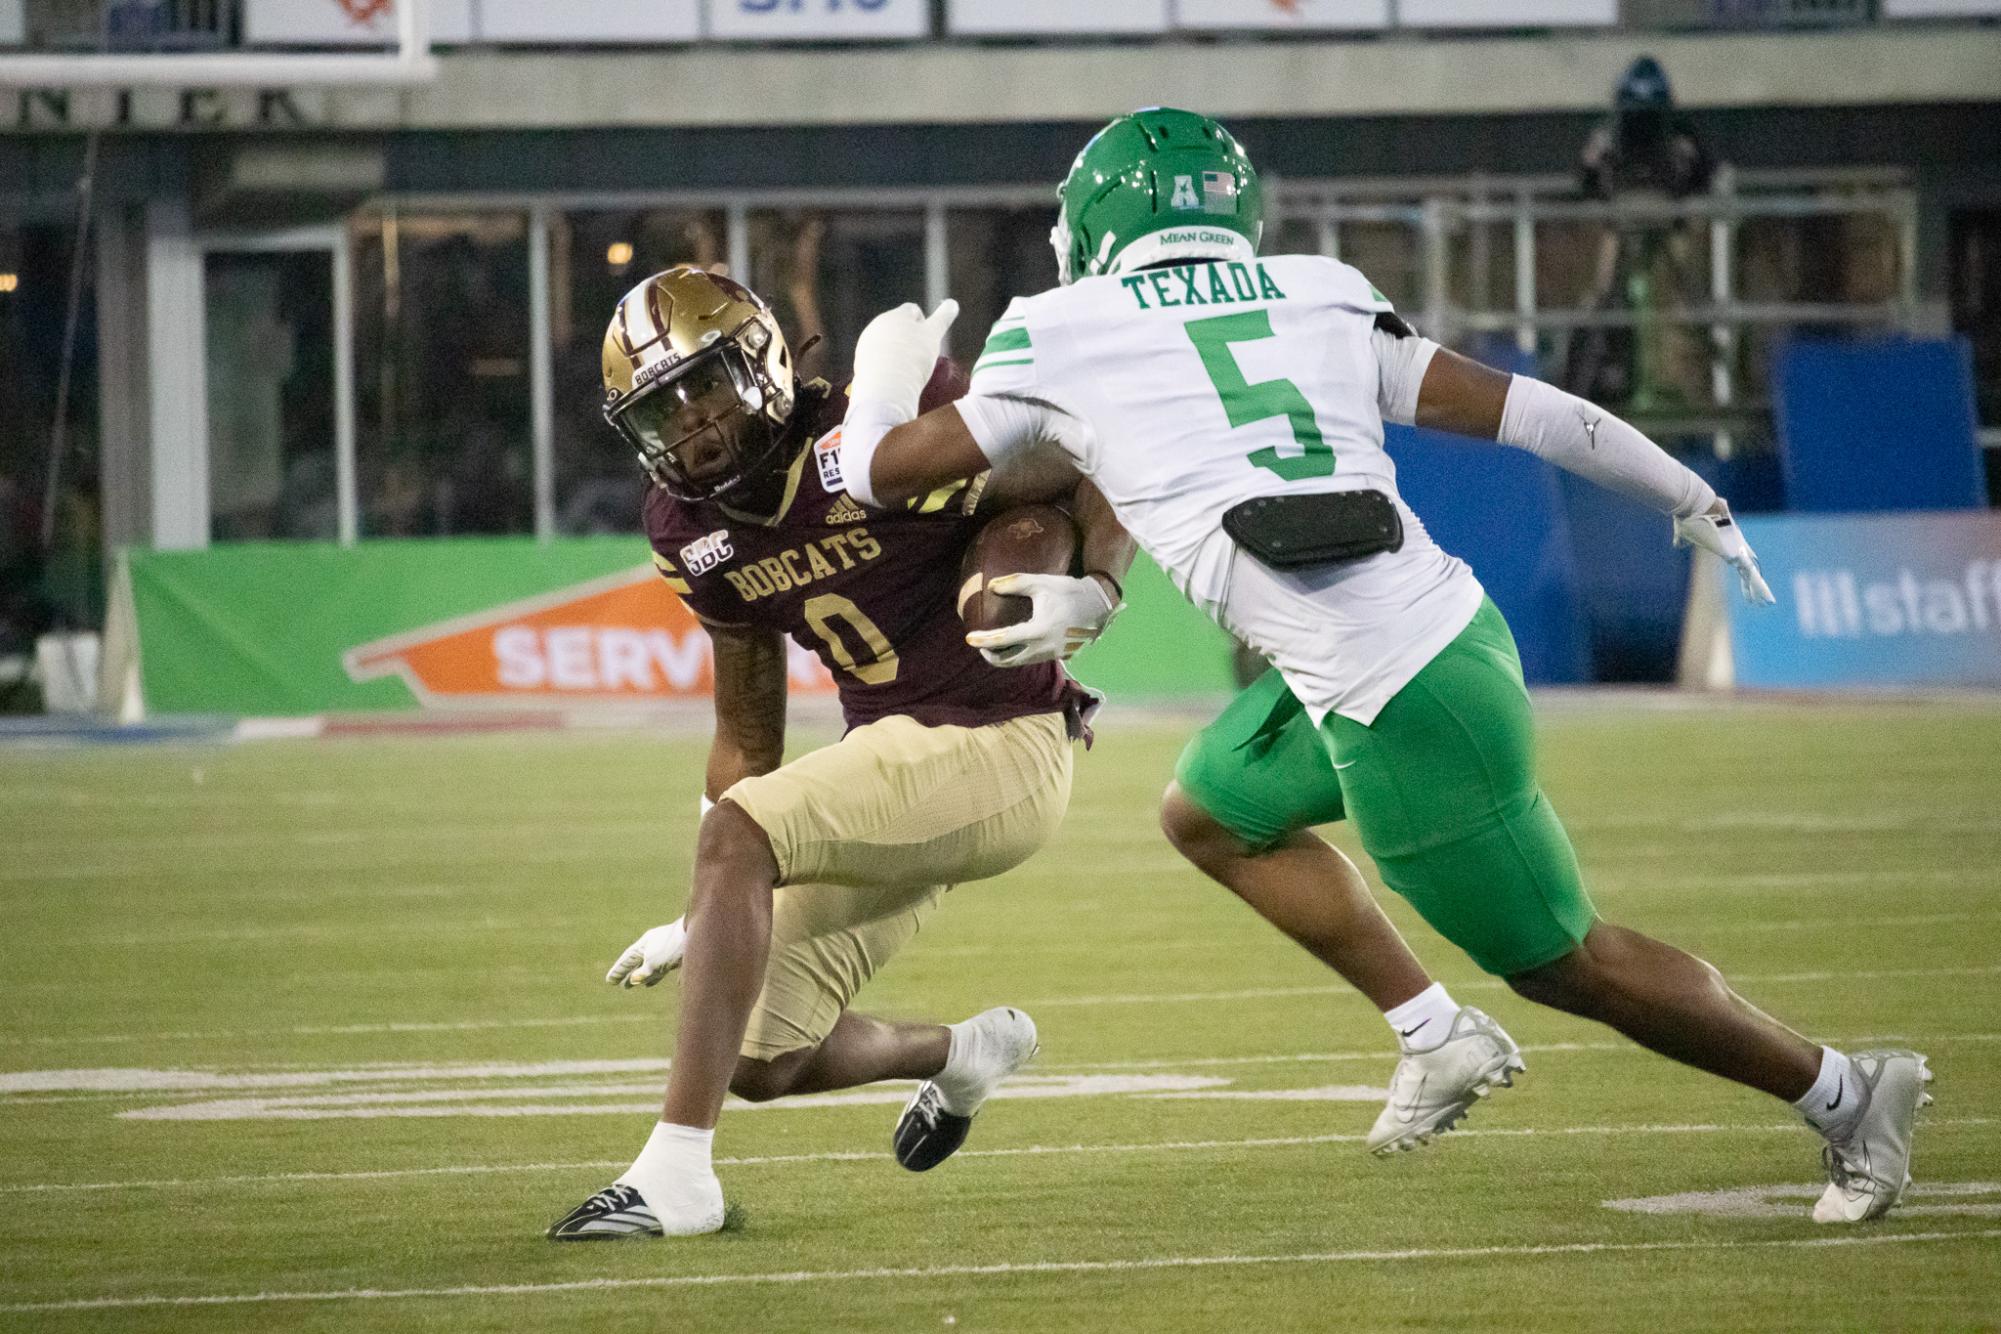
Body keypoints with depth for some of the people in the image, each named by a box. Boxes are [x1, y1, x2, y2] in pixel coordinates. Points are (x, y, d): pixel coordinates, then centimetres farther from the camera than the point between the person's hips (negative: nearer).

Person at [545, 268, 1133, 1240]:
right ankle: (971, 1053, 40)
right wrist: (706, 923, 11)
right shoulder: (695, 531, 5)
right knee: (765, 1063, 8)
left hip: (994, 745, -8)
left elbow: (1094, 483, -11)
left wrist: (1091, 593, -32)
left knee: (736, 839, -27)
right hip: (893, 760, 8)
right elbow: (748, 740, 15)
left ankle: (675, 1176, -28)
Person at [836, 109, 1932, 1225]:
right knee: (1212, 815, 25)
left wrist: (887, 374, 32)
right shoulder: (1316, 298, 11)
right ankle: (1438, 1036, 26)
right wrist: (1691, 497, 21)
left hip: (1400, 707, -7)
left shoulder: (1061, 339, -1)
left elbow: (881, 470, 10)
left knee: (1558, 959, 9)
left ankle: (1846, 1095, 16)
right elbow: (1514, 408, 11)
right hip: (1448, 623, 7)